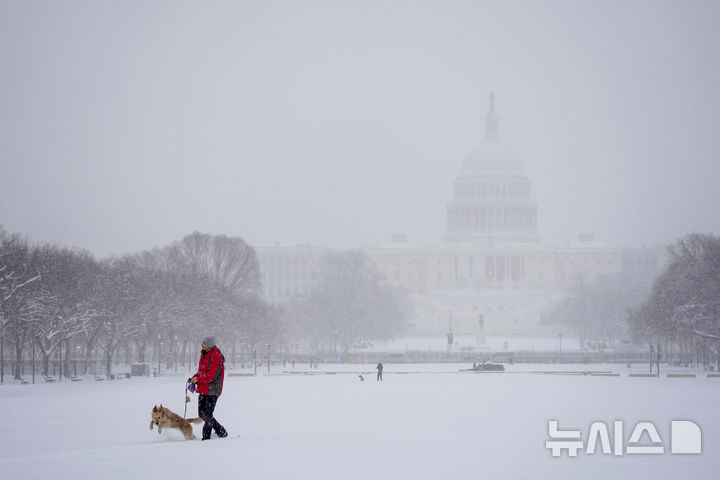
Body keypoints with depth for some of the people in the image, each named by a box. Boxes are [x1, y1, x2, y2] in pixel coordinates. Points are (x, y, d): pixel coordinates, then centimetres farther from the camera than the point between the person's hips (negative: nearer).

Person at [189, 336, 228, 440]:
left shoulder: (216, 356, -18)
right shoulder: (205, 354, 11)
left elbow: (211, 376, -21)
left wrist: (197, 379, -14)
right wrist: (194, 378, 4)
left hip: (212, 390, -10)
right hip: (203, 389, 10)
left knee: (207, 415, -8)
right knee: (202, 414, 11)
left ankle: (206, 437, 4)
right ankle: (220, 431, 20)